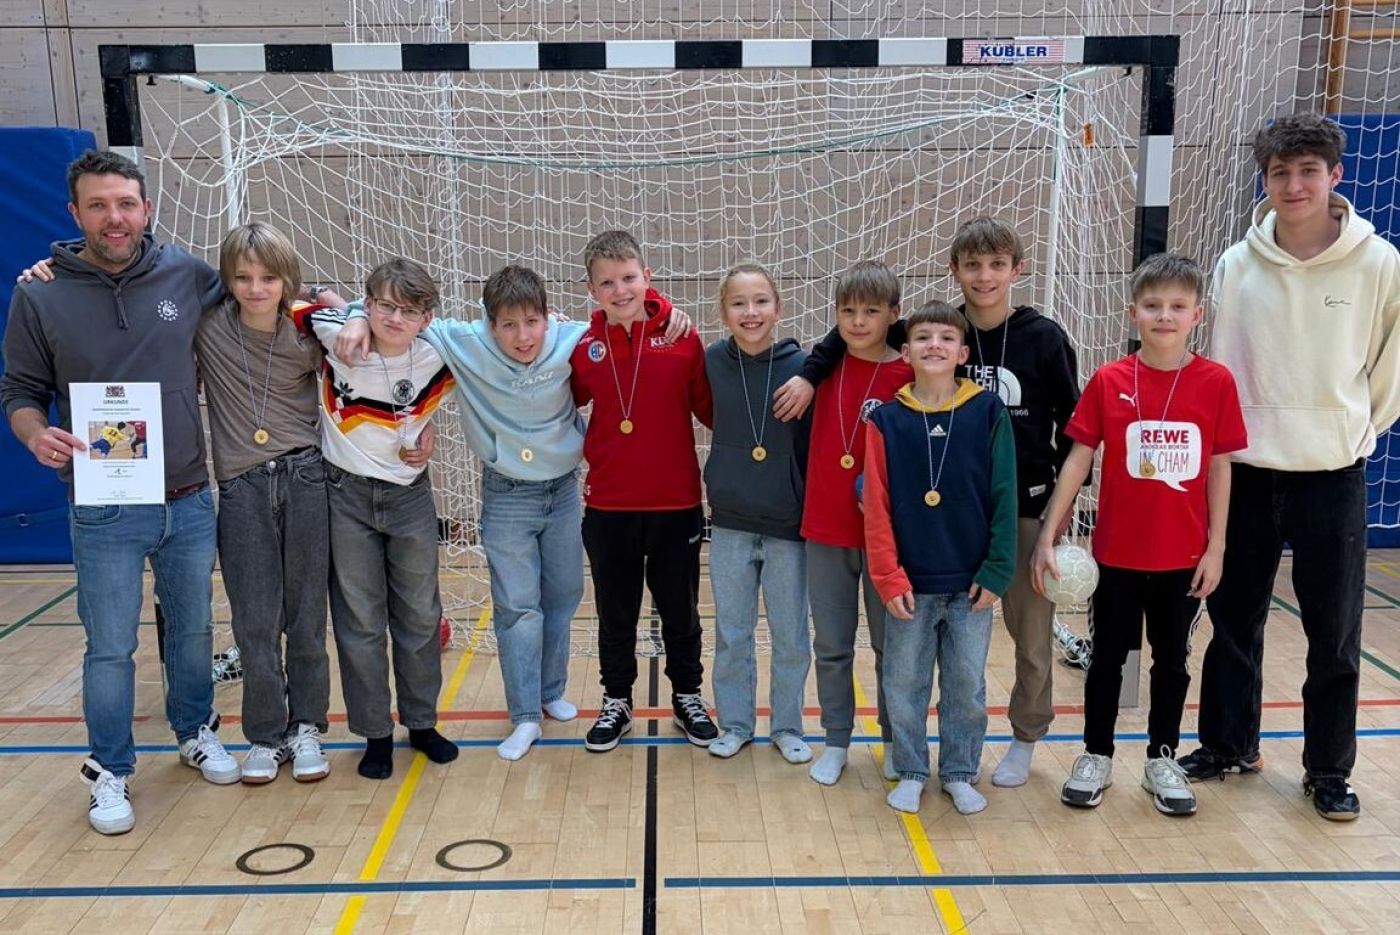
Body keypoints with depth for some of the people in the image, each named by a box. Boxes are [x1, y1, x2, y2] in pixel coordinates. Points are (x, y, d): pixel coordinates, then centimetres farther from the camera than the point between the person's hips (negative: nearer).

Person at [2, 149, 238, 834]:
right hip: (104, 513, -2)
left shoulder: (188, 275, -2)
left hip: (189, 503, 2)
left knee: (194, 631, 17)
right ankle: (110, 772, 26)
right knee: (110, 649, 7)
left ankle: (195, 733, 39)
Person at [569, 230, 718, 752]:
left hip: (676, 503, -1)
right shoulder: (583, 347, -2)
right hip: (608, 507, 1)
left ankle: (687, 697, 35)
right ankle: (616, 702, 35)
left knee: (680, 609, 16)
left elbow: (711, 409, -4)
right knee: (615, 612, 16)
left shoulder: (682, 338, -8)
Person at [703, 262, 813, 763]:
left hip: (789, 524, -2)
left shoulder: (803, 366, -11)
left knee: (792, 638, 11)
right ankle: (734, 723, 31)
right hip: (729, 524, 2)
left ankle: (787, 726, 31)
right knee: (731, 635, 13)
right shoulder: (713, 361, -3)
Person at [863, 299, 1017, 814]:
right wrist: (888, 577, -8)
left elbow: (1004, 497, -3)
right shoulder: (886, 419, -3)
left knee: (967, 684, 11)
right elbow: (876, 505, -4)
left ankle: (960, 773, 28)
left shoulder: (988, 412, -4)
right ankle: (910, 772, 26)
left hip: (971, 580, 0)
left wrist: (996, 571, -6)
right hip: (910, 582, 0)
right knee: (904, 682, 9)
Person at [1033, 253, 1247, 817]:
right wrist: (1047, 537, -7)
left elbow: (1219, 469, -1)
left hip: (1184, 556, 1)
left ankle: (1162, 761, 30)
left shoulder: (1216, 383, -6)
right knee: (1107, 658, 12)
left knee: (1172, 660, 14)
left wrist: (1216, 547, -1)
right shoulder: (1109, 381, -7)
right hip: (1118, 552, 0)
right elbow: (1078, 461, -4)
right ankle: (1096, 757, 28)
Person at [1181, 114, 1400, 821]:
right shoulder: (1237, 265, -2)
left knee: (1335, 635, 7)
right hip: (1246, 470, 2)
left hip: (1333, 475, -1)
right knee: (1234, 620, 13)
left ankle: (1329, 770, 23)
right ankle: (1229, 744, 30)